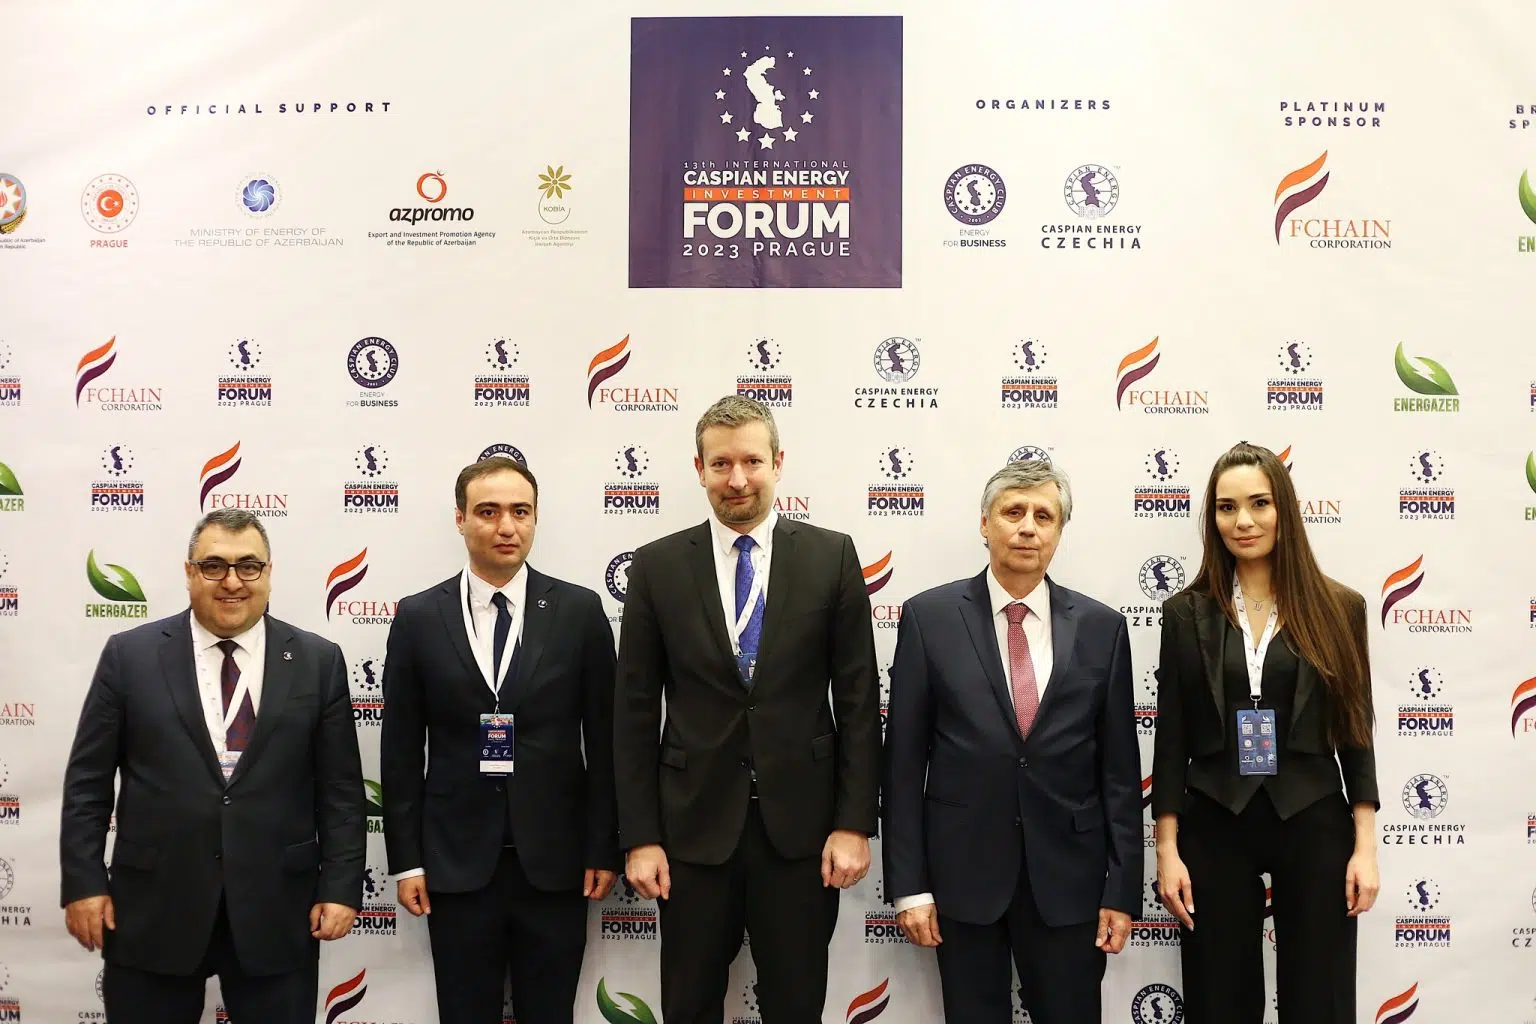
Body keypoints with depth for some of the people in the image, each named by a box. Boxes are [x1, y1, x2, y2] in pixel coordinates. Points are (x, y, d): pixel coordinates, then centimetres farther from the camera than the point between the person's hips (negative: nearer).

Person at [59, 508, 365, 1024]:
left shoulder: (318, 661, 2)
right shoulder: (130, 655, 2)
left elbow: (340, 788, 2)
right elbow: (87, 782, 3)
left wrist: (340, 886, -3)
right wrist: (84, 883, -2)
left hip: (277, 910, 0)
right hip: (152, 908, 0)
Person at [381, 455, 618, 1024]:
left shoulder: (579, 611, -1)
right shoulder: (418, 618, 1)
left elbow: (604, 739, 1)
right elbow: (402, 749, 3)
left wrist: (604, 849, -1)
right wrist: (405, 858, 0)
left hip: (555, 860, 0)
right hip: (456, 861, 0)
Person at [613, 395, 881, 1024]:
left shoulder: (831, 557, 0)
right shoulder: (657, 567, 0)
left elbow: (857, 698, 0)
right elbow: (635, 711, 1)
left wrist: (855, 823, -5)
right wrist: (638, 837, -3)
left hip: (800, 824, 0)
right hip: (693, 824, 1)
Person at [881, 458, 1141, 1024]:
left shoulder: (1101, 627, 2)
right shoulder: (929, 617, -3)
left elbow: (1119, 766, 4)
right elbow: (904, 758, -2)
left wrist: (1123, 889, 1)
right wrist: (908, 885, -5)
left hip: (1068, 877, 1)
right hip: (962, 871, -1)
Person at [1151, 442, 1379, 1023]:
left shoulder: (1337, 608, 1)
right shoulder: (1187, 612, 1)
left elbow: (1355, 733, 3)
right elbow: (1171, 739, 1)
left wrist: (1365, 847, -2)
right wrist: (1167, 849, -3)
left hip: (1313, 825, 0)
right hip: (1214, 828, 0)